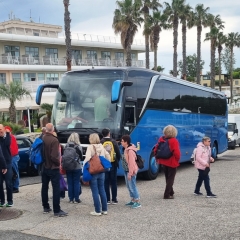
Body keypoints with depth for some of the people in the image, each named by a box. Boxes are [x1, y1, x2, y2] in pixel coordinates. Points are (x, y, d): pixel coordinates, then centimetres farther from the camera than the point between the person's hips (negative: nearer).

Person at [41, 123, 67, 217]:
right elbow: (54, 156, -24)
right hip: (53, 168, -7)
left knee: (44, 187, 16)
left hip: (44, 167, 7)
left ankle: (46, 207, 26)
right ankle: (57, 210, -3)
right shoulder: (54, 140, -20)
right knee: (56, 189, -2)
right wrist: (58, 163, -7)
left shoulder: (42, 139, -1)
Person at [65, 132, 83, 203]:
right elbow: (81, 157, -2)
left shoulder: (66, 146, -6)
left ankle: (71, 199, 14)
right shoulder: (79, 146, -11)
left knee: (70, 183, 9)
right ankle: (76, 199, 8)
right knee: (76, 183, 6)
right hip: (77, 167, -2)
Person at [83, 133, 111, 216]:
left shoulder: (90, 147, -11)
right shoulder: (102, 147, 6)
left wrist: (84, 165, -10)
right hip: (102, 171, 6)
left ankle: (98, 211, 3)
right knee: (102, 190, 14)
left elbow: (87, 158, -23)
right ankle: (104, 210, 18)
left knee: (95, 192, 1)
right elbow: (108, 157, 10)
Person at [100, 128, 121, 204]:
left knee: (106, 182, 5)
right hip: (113, 164, 1)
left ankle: (107, 200, 6)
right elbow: (118, 153, -2)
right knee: (113, 182, 8)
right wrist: (117, 161, 13)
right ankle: (114, 199, 10)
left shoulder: (100, 142, -8)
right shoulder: (114, 142, -4)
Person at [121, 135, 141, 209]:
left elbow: (132, 163, -23)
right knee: (129, 186, 16)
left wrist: (130, 173, -22)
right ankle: (133, 200, 26)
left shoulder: (130, 151, -21)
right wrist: (127, 172, 18)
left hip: (131, 171, -10)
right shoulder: (126, 149, 11)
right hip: (126, 170, 10)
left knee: (132, 186, -7)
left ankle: (137, 202, -2)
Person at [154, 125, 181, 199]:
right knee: (170, 179, 6)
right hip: (172, 163, -6)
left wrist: (158, 158, 15)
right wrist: (177, 160, -5)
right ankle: (167, 195, 3)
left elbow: (155, 150, 2)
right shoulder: (174, 141, -18)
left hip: (163, 162, 6)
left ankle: (170, 192, 34)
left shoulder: (161, 139, -2)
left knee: (167, 178, 20)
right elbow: (177, 153, -24)